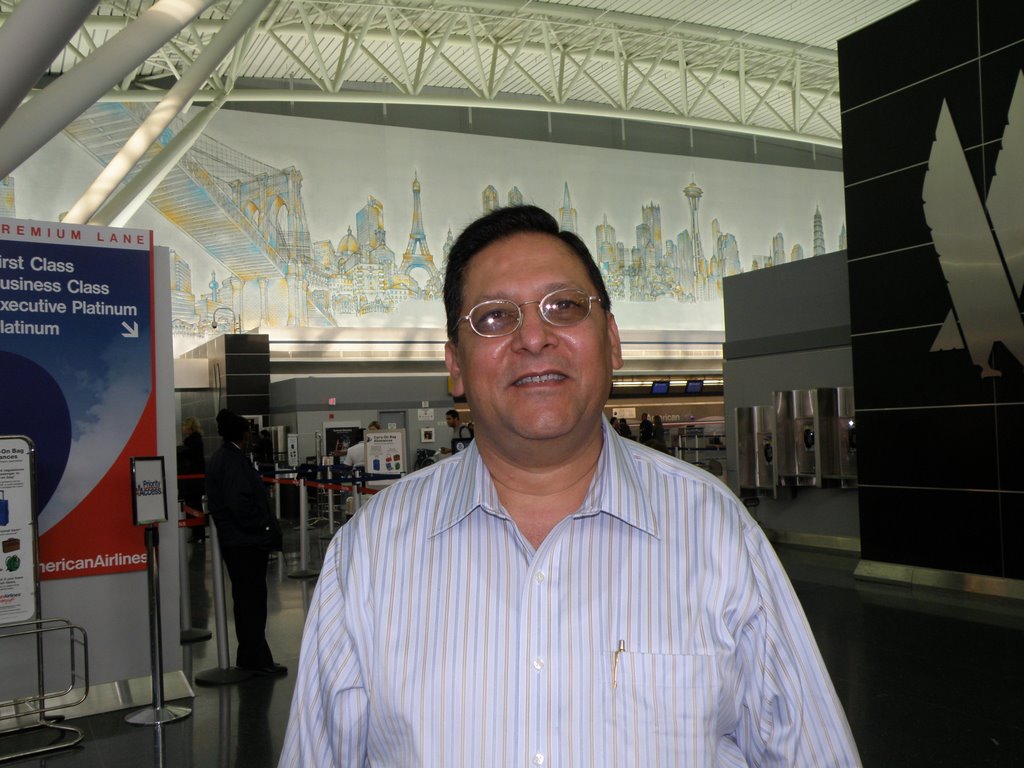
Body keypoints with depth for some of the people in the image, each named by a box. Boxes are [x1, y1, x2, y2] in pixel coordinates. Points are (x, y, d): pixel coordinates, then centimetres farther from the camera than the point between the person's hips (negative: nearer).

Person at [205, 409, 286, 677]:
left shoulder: (219, 458, 12)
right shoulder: (234, 461, -18)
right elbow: (239, 502, -26)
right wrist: (264, 526, -14)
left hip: (233, 540, 10)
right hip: (247, 542, -10)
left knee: (245, 599, 16)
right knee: (253, 599, -3)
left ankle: (249, 657, 24)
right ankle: (257, 659, 2)